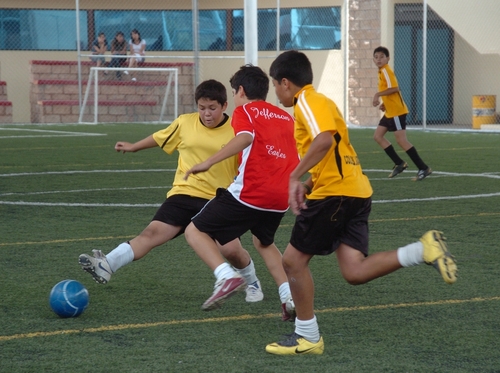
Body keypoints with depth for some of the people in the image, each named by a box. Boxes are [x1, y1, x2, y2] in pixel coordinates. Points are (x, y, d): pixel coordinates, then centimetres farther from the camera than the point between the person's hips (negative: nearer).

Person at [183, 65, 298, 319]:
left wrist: (208, 163, -26)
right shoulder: (285, 117, 20)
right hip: (280, 199, 7)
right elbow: (298, 157, 26)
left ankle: (226, 276, -20)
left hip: (249, 194, -7)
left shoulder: (244, 111, 2)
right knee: (264, 243, 33)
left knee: (195, 232, 4)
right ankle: (290, 298, 16)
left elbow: (245, 137, -20)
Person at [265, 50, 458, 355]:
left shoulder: (308, 101, -7)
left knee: (293, 259, 2)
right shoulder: (320, 102, 24)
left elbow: (324, 139, -26)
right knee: (355, 271, -3)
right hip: (355, 192, 9)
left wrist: (295, 177, -24)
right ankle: (423, 250, -12)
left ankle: (308, 336, 10)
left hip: (335, 193, -9)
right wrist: (307, 186, 20)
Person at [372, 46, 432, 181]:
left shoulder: (386, 71, -14)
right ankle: (399, 164, 12)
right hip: (390, 112, 10)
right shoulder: (382, 71, 15)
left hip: (397, 112, -10)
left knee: (401, 140, -10)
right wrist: (385, 103, 13)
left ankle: (423, 168, -7)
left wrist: (378, 95, -21)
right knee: (378, 136, 9)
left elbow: (394, 88, -26)